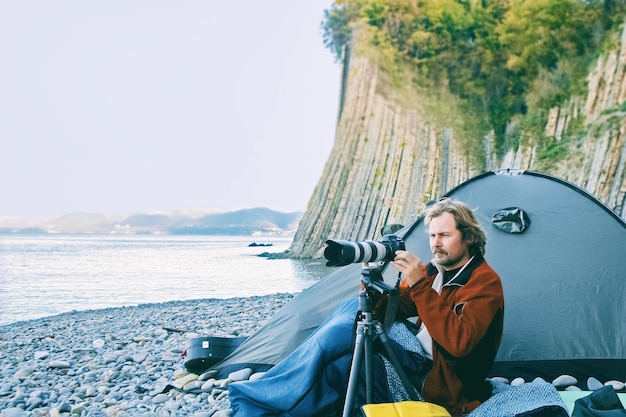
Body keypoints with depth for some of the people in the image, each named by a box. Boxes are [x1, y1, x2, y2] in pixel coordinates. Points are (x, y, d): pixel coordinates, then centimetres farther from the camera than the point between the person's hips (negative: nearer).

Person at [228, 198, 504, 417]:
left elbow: (458, 343, -28)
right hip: (420, 358, 8)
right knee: (357, 308, -13)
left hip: (439, 383, -7)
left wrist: (419, 285, -29)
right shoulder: (433, 270, 11)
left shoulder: (485, 283, -12)